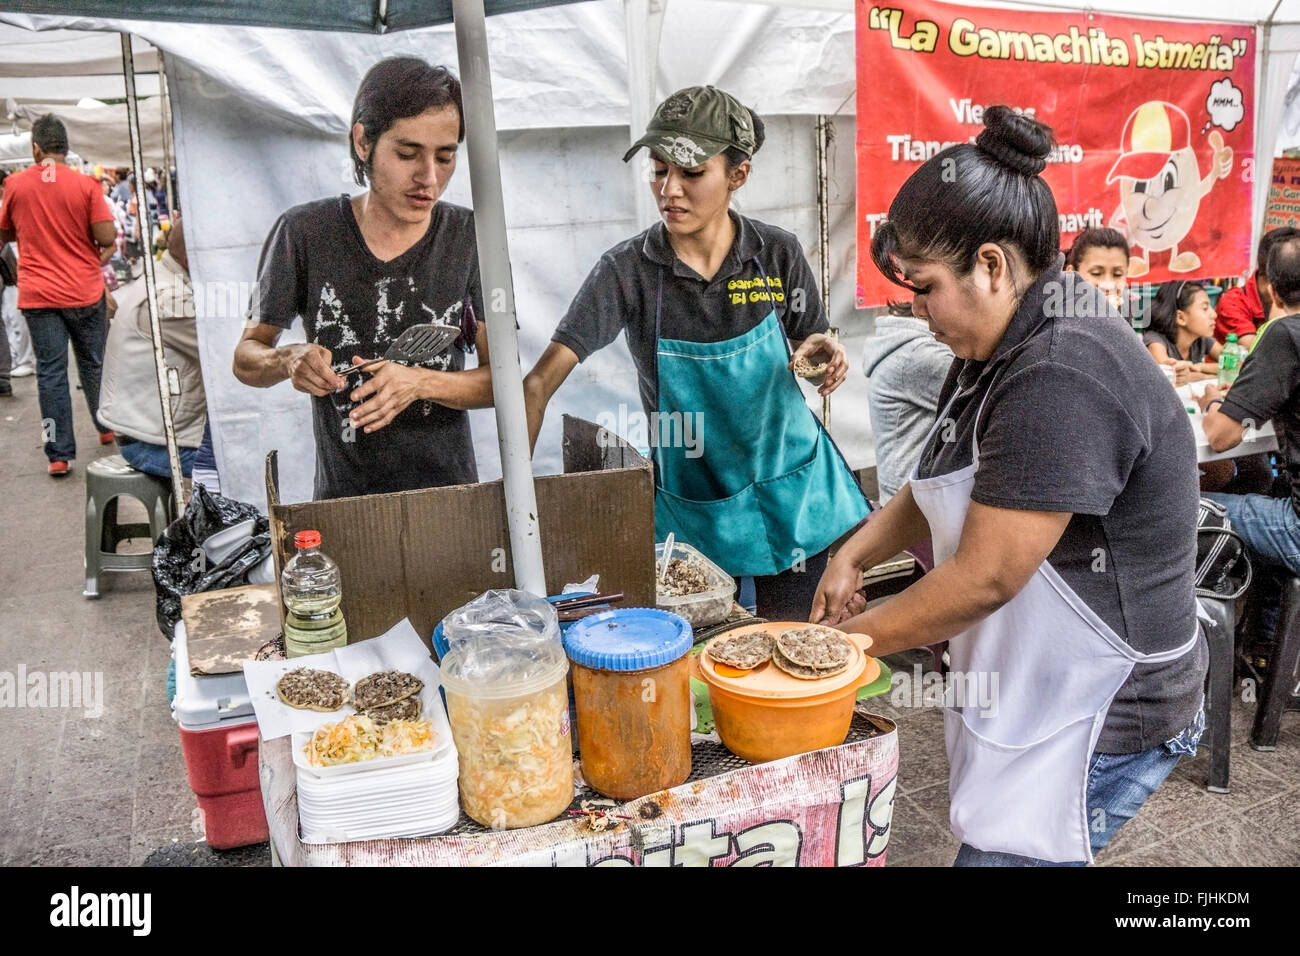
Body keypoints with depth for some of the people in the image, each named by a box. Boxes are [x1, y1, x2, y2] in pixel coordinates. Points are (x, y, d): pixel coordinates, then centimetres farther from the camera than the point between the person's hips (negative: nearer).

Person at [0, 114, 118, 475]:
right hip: (85, 293, 0)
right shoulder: (86, 185, -7)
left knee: (51, 371, 2)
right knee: (93, 363, 17)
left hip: (38, 296, 0)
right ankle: (107, 427, 33)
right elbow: (107, 238, -10)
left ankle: (59, 454, 2)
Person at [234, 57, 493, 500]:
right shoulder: (306, 233, -6)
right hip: (341, 496, 0)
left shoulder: (469, 237, -4)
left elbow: (501, 377, -5)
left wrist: (421, 383, -23)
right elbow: (245, 358, 3)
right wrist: (289, 361, -20)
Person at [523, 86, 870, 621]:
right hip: (691, 501, -1)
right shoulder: (628, 270, -14)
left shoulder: (777, 253, -8)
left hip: (788, 486, 1)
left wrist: (821, 354, -17)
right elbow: (539, 383, -18)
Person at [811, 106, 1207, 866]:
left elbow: (983, 579, -25)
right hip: (1033, 697, 9)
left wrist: (850, 638, -12)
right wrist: (856, 554, 0)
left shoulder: (1064, 379, -27)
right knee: (992, 840, 19)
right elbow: (948, 484, 16)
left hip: (1099, 724, -9)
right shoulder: (1002, 352, 6)